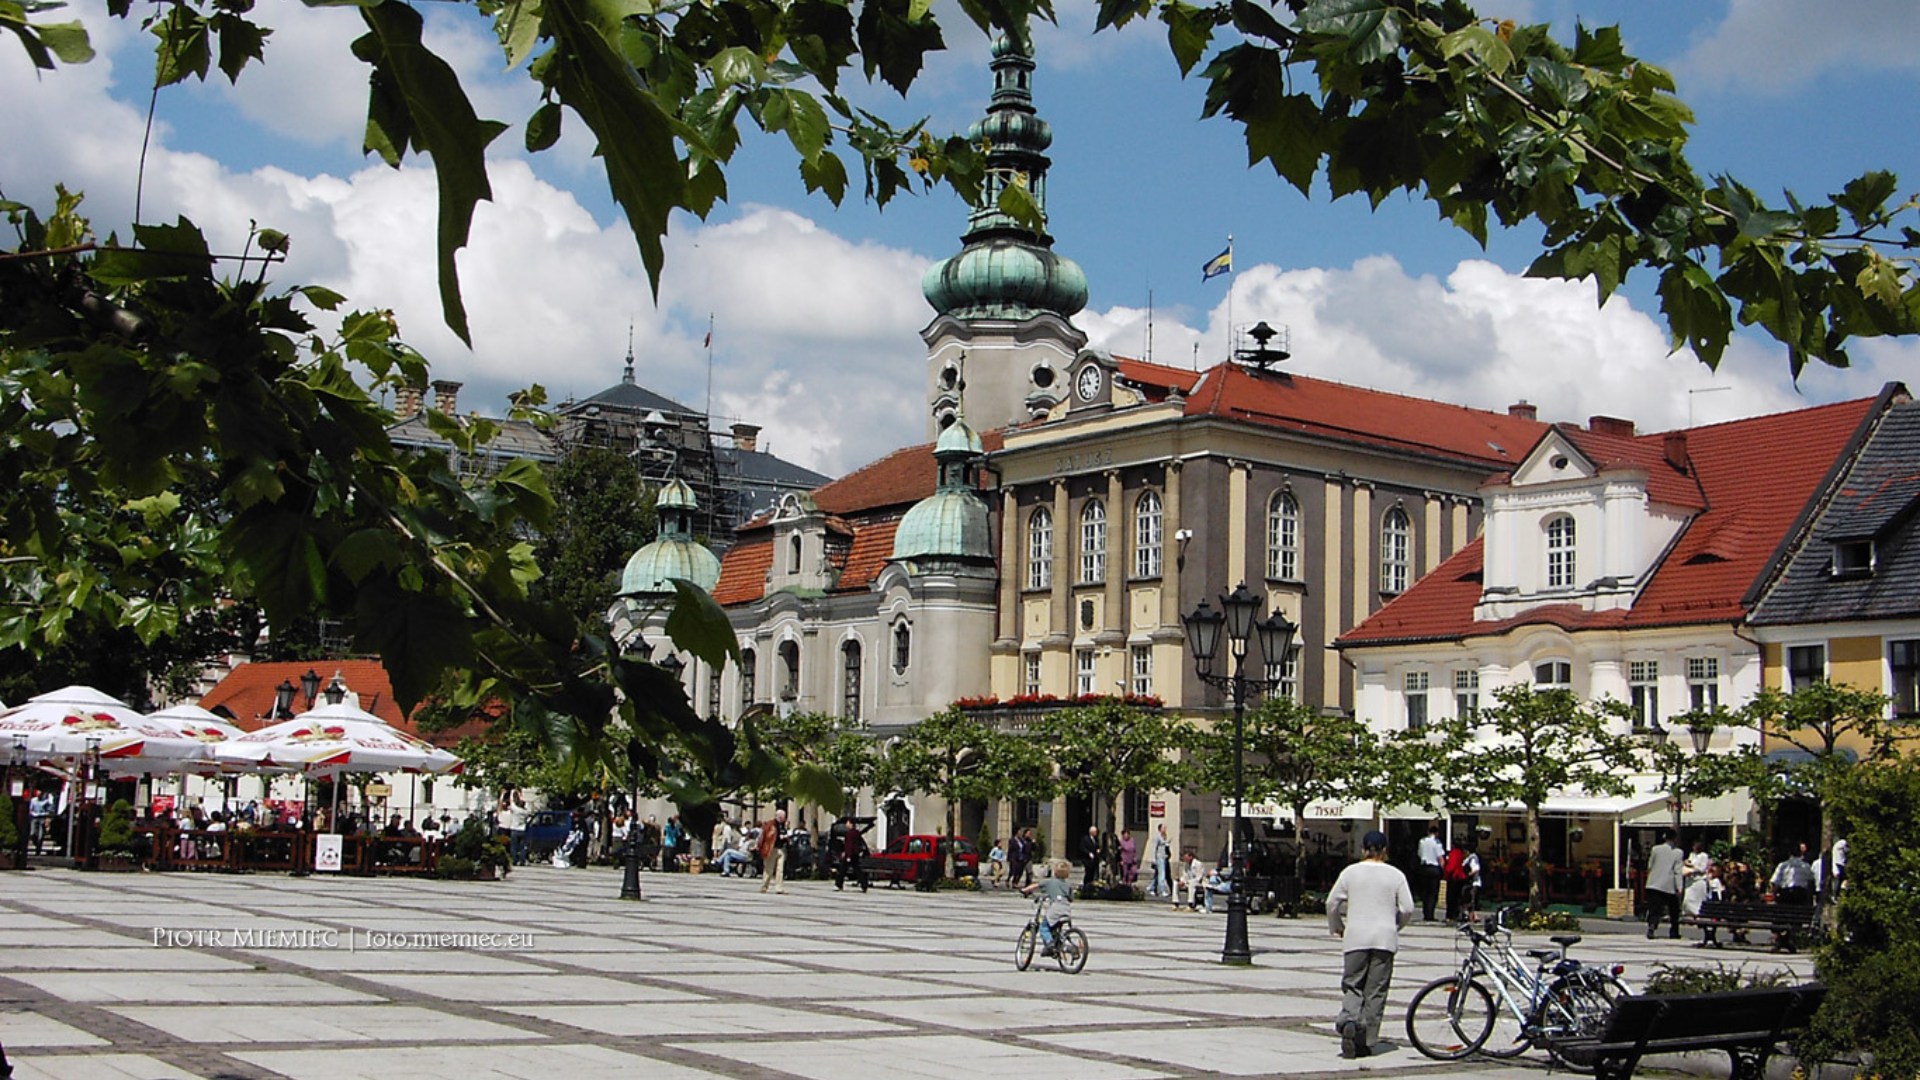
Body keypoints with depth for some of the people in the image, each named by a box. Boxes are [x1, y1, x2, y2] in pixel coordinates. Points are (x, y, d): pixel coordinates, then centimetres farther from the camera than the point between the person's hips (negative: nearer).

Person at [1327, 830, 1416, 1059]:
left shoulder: (1350, 872, 5)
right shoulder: (1395, 875, 4)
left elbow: (1332, 903, 5)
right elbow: (1408, 909, 3)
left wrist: (1337, 927, 22)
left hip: (1356, 937, 0)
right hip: (1384, 938, 0)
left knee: (1352, 984, 5)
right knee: (1376, 990, 5)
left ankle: (1349, 1019, -25)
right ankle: (1366, 1042, 4)